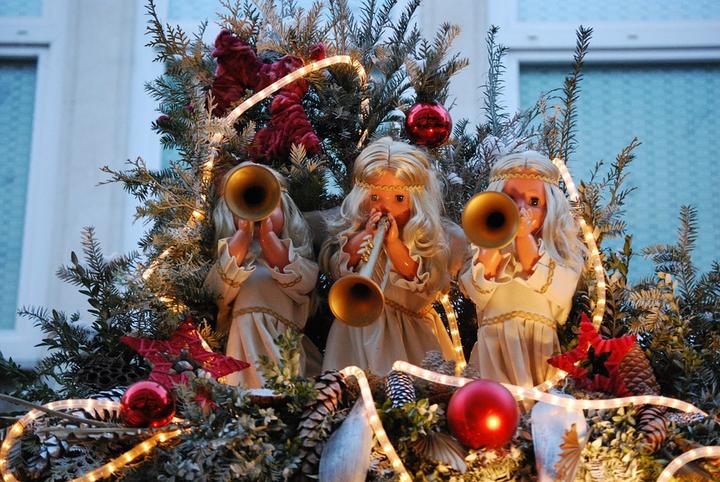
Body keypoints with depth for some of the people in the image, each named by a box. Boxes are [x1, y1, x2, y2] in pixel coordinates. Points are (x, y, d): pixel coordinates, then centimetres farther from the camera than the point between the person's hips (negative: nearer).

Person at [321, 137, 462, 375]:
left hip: (412, 333, -1)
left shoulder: (429, 233, -2)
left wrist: (394, 244, -23)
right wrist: (363, 238, -16)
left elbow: (425, 282, -13)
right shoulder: (352, 227, 4)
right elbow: (333, 268, -4)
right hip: (360, 328, 1)